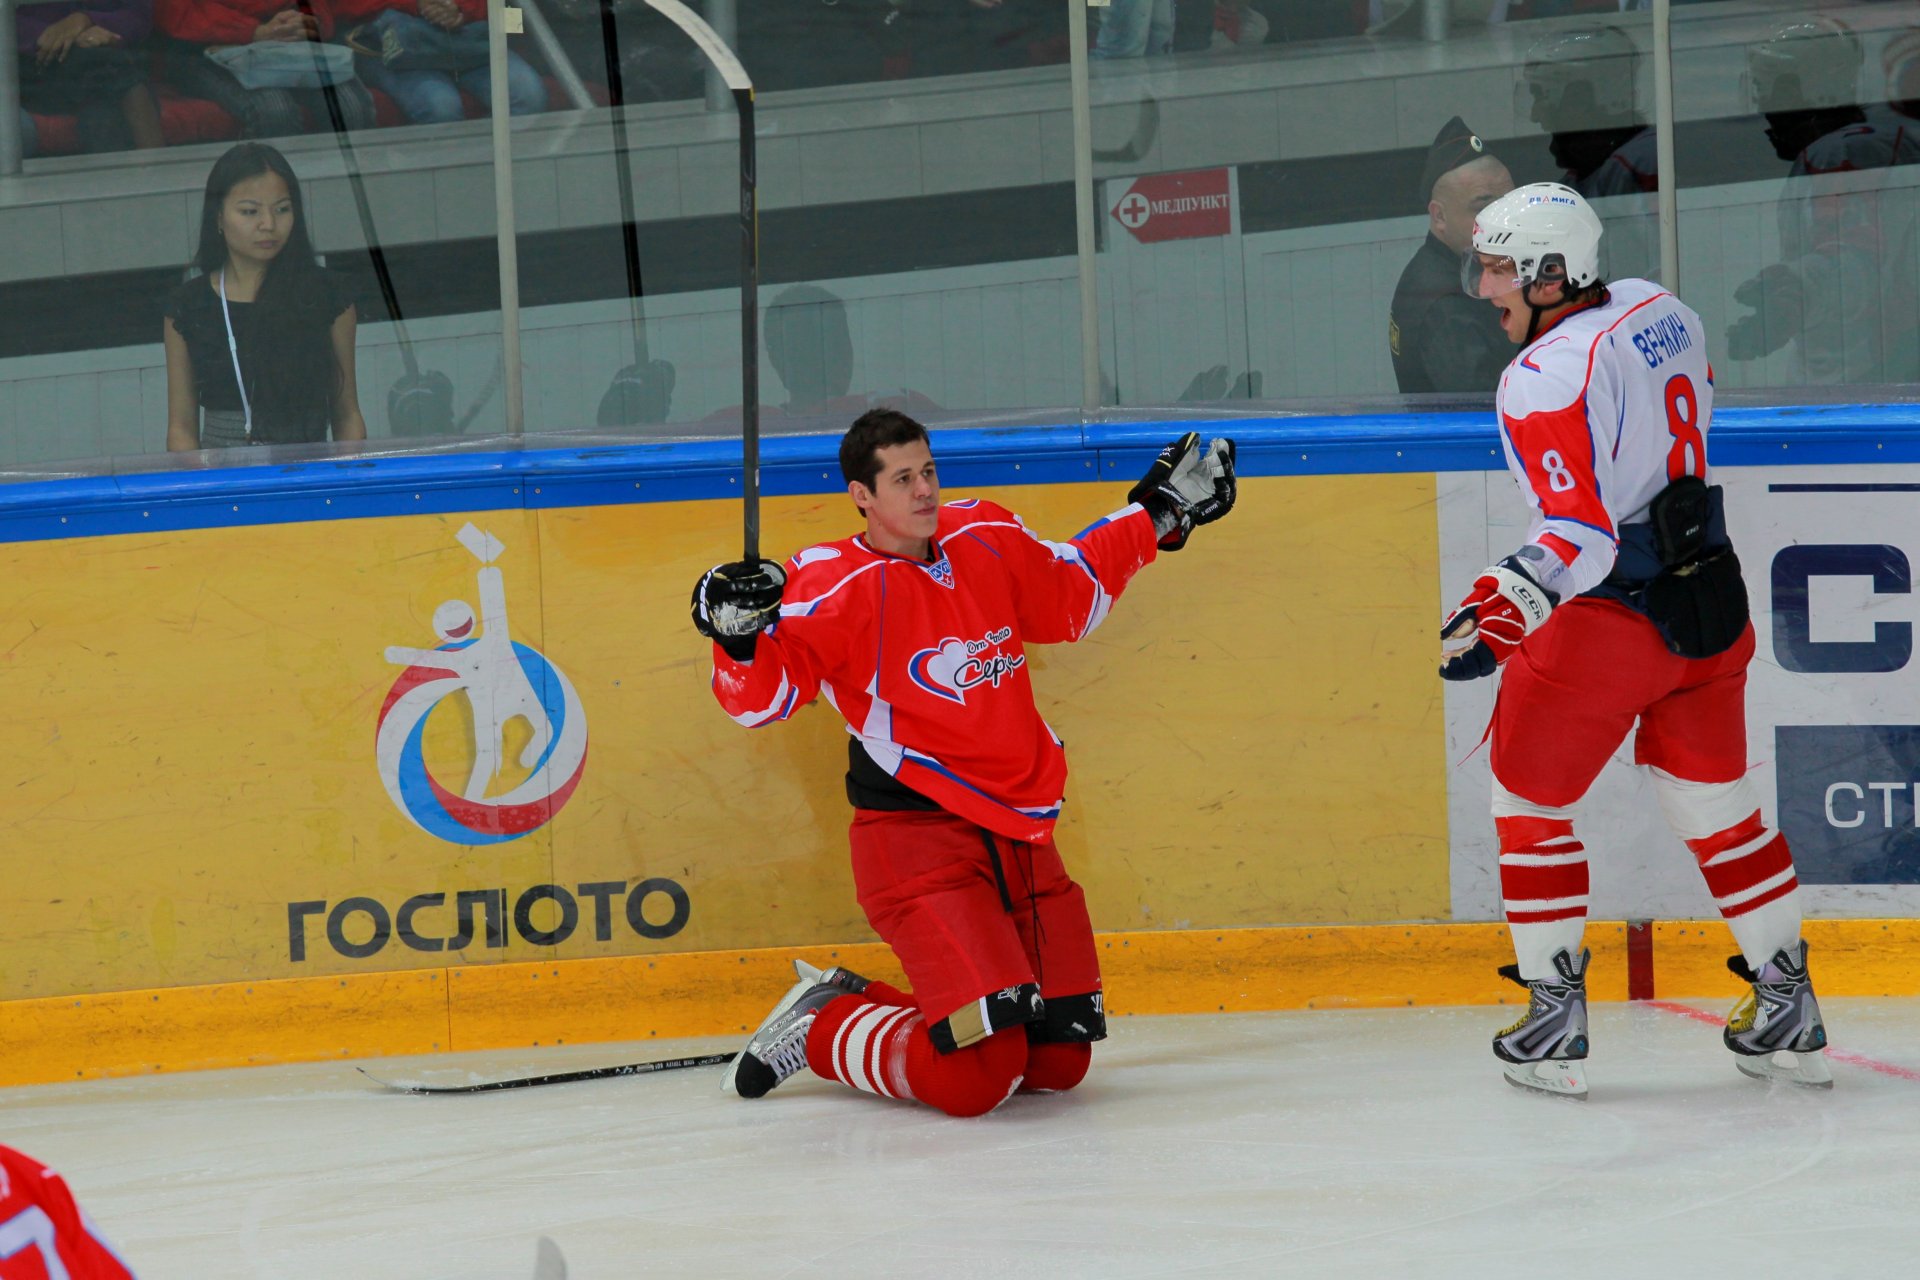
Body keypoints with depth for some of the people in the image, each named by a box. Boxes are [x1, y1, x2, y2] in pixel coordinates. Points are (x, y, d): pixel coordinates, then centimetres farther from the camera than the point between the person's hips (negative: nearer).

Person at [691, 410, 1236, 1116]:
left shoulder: (987, 540, 8)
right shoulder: (835, 587, -12)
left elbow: (1073, 595, 26)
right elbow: (760, 695, -15)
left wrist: (1157, 514, 26)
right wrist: (741, 635, -35)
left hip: (1019, 837, 7)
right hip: (914, 837, -7)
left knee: (1059, 1061, 7)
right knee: (975, 1076, -20)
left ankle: (857, 1003, 24)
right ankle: (820, 1029, 7)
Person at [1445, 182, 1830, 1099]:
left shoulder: (1547, 379, -21)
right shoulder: (1659, 311, 3)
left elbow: (1579, 534, -28)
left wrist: (1503, 612, -38)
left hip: (1607, 620, -8)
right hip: (1708, 599, 8)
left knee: (1528, 803, 9)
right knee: (1718, 807, 17)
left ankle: (1555, 1023, 9)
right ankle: (1790, 1016, 20)